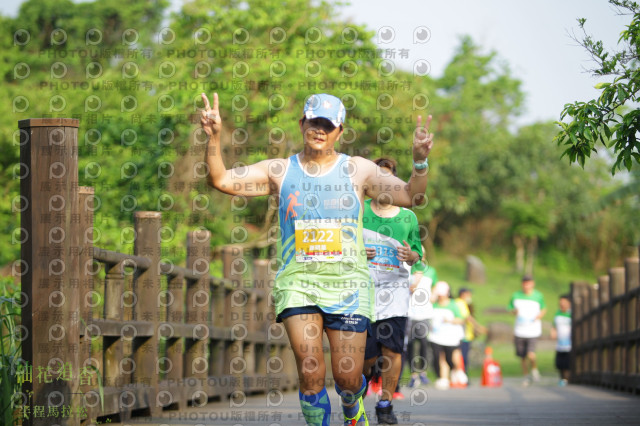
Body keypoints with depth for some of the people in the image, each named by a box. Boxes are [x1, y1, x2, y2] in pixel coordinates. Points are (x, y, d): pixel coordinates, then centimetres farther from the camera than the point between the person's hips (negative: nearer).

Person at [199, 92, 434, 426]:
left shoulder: (358, 170, 6)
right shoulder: (279, 171, 6)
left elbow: (410, 197, -1)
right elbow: (220, 179, 1)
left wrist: (420, 161, -18)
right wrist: (214, 137, -14)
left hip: (347, 282, 0)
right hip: (297, 282, 0)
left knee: (347, 377, -1)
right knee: (310, 373, -13)